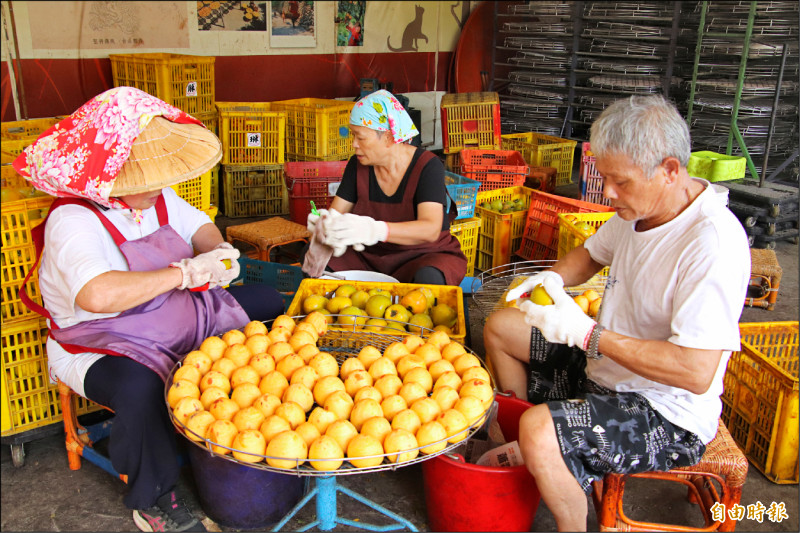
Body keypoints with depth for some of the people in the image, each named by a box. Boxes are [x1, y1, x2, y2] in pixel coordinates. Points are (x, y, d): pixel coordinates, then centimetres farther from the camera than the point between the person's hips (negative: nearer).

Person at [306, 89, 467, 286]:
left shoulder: (427, 166, -17)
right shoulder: (358, 165, -1)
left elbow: (430, 229, -31)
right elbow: (336, 212, 2)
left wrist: (375, 230, -48)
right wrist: (324, 222, -26)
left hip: (424, 256, -5)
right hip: (370, 256, 5)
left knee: (428, 278, -39)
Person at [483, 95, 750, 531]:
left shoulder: (713, 243, -29)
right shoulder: (639, 206, -2)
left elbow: (696, 373, -34)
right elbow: (592, 253, 17)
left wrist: (588, 334, -32)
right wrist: (553, 278, -5)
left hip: (667, 415, -9)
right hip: (605, 369, 9)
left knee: (538, 431, -31)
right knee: (500, 327, 12)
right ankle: (517, 448, 26)